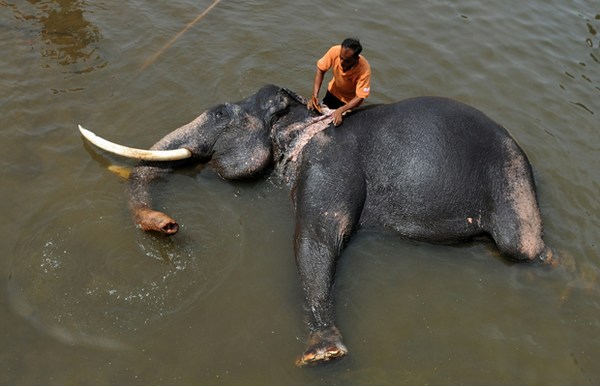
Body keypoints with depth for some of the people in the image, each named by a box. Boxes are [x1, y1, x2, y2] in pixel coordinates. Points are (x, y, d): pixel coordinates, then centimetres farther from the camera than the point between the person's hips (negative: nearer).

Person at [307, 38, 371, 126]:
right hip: (334, 91, 3)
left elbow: (360, 97, -34)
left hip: (350, 100, -3)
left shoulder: (364, 69, -40)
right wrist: (315, 95, -28)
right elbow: (320, 70, -19)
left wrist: (341, 111, -47)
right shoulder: (335, 51, -33)